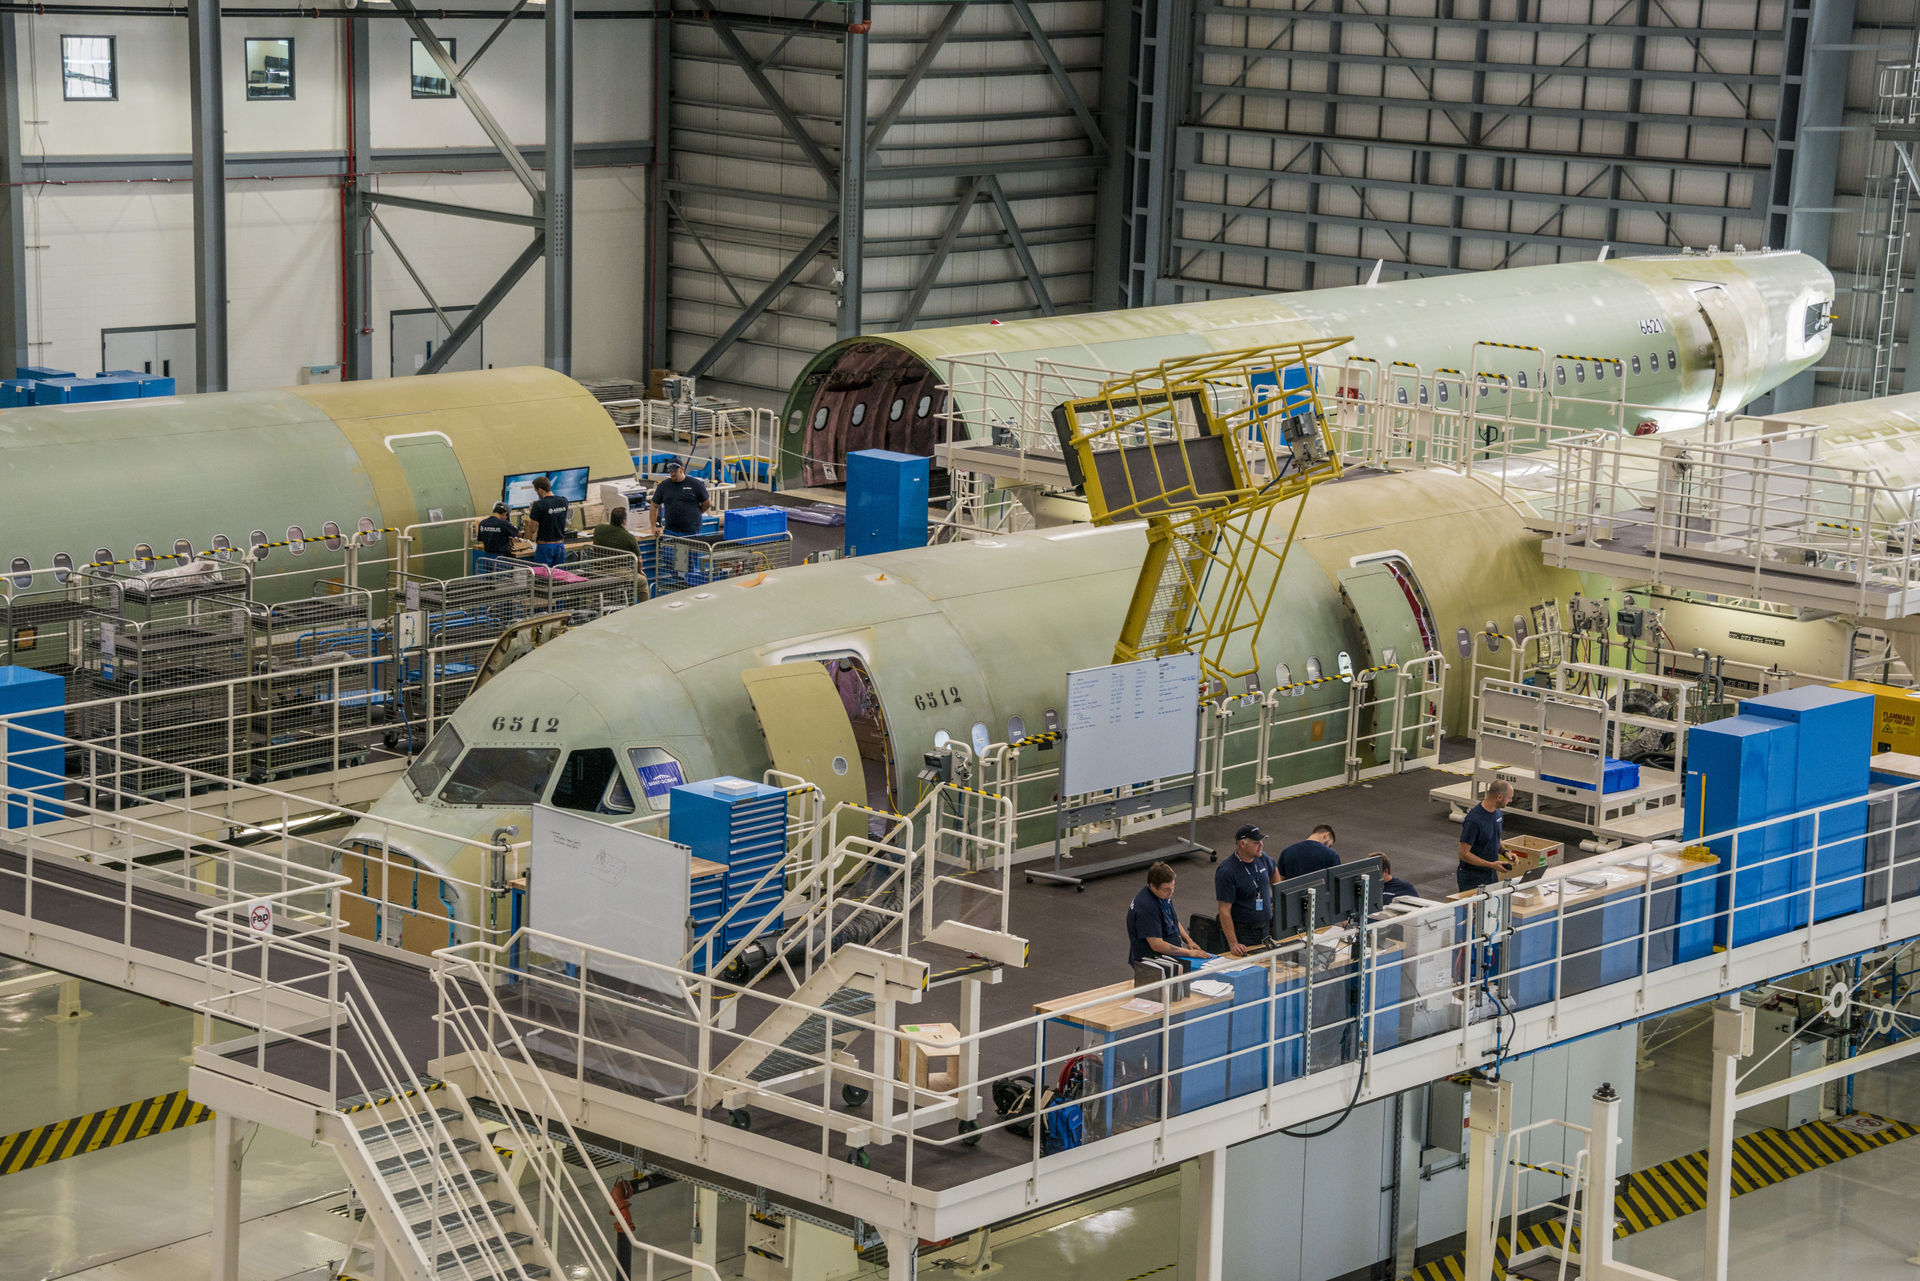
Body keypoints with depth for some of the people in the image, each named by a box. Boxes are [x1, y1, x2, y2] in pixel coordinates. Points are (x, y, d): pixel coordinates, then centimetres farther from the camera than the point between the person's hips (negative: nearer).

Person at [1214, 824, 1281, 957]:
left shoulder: (1262, 858, 2)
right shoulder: (1226, 872, -20)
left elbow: (1273, 872, 28)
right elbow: (1224, 911, -22)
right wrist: (1233, 944, -28)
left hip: (1266, 929, 6)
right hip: (1243, 933, -6)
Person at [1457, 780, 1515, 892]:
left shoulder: (1497, 812, 3)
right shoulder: (1474, 820, -24)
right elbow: (1464, 854, -22)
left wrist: (1504, 852, 0)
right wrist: (1491, 865, -23)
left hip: (1491, 875, 8)